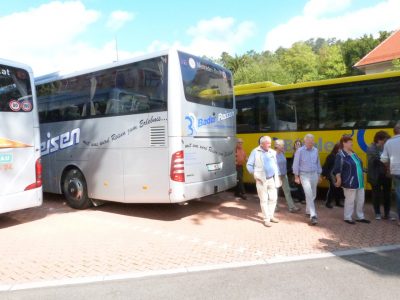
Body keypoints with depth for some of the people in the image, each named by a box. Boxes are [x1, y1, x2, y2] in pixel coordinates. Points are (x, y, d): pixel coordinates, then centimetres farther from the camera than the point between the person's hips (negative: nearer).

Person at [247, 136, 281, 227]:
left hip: (272, 179, 4)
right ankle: (266, 219, 13)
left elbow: (275, 165, 14)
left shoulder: (272, 152, 6)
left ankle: (271, 216, 28)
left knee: (273, 198, 10)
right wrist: (255, 174, -8)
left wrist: (277, 177, 10)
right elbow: (249, 165, -1)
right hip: (262, 180, -4)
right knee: (264, 200, 3)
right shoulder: (255, 152, -6)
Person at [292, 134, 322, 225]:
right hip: (304, 175, -5)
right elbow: (296, 164, -6)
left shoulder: (315, 150, 4)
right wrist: (296, 176, -6)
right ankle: (313, 215, -15)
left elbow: (318, 163, 12)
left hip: (314, 174, 5)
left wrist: (319, 175, 14)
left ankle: (308, 210, 34)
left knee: (313, 195, 14)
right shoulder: (300, 151, -10)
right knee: (309, 195, -13)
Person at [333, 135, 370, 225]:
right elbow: (337, 170, -16)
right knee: (350, 200, 1)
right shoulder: (341, 155, -14)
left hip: (359, 182, 9)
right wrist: (339, 180, -21)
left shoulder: (353, 153, 13)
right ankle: (348, 218, 15)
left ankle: (360, 217, 29)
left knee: (360, 200, 15)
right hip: (350, 183, -9)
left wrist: (362, 176, 25)